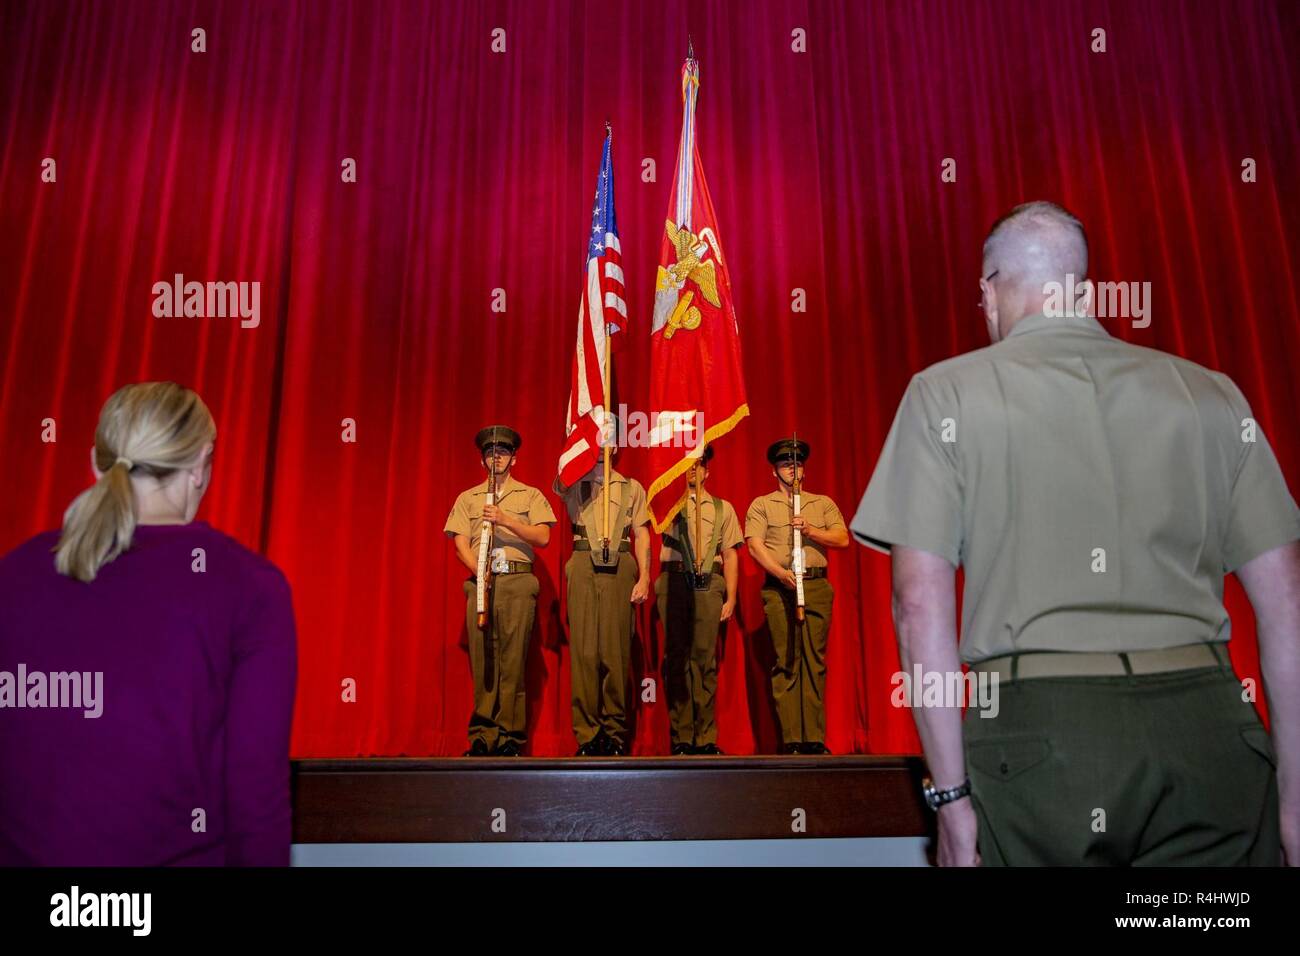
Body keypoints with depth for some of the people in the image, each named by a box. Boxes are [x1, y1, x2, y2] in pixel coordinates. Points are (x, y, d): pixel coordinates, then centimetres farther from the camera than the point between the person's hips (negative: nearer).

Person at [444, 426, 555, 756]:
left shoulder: (530, 495, 14)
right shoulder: (467, 498, 19)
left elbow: (542, 537, 1)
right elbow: (460, 543, 9)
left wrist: (506, 520, -10)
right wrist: (477, 568, -10)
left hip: (518, 581, -1)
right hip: (480, 581, 2)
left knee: (513, 658, -6)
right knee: (482, 658, -3)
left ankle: (510, 736, -2)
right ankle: (482, 737, 0)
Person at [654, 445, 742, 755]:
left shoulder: (722, 507, 17)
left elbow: (730, 556, 14)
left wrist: (731, 598, 7)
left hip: (709, 585, 1)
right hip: (674, 581, -1)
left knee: (705, 658, -1)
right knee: (677, 657, -2)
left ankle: (705, 737, 6)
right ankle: (681, 737, 4)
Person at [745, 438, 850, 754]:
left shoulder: (823, 503, 19)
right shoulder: (762, 505, 12)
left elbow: (842, 539, 8)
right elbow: (755, 545, -1)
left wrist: (810, 530, -8)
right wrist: (781, 573, -16)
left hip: (817, 586, 2)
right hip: (779, 587, -2)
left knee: (815, 660, -2)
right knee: (786, 661, -5)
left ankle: (814, 738, -1)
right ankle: (790, 739, -4)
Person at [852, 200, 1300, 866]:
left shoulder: (946, 393, 2)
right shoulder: (1210, 393, 11)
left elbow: (920, 604, -6)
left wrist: (952, 794, -2)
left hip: (1039, 723, -2)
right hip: (1204, 725, 3)